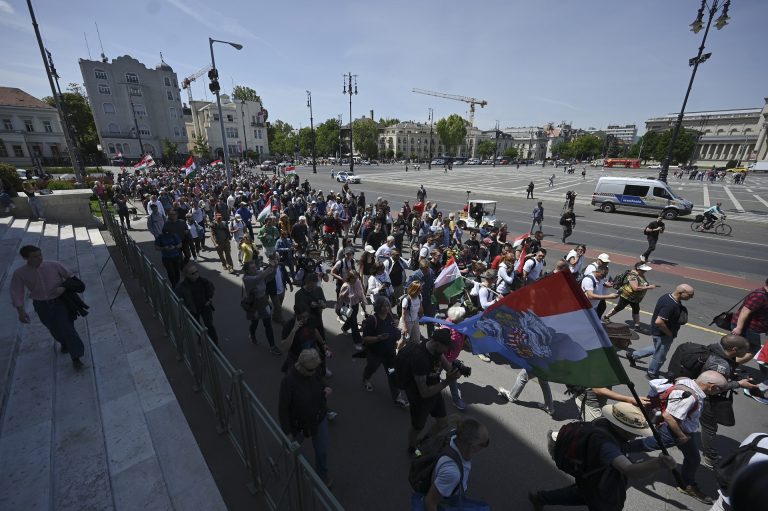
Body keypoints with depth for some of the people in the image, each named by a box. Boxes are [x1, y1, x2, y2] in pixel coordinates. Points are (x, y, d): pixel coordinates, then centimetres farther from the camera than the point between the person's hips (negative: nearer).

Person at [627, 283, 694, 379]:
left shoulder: (668, 296, -3)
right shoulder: (670, 305, -33)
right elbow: (659, 322, -35)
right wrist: (669, 333, -20)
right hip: (662, 334, -10)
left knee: (657, 349, 30)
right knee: (660, 356, 11)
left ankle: (633, 355, 38)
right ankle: (652, 374, 31)